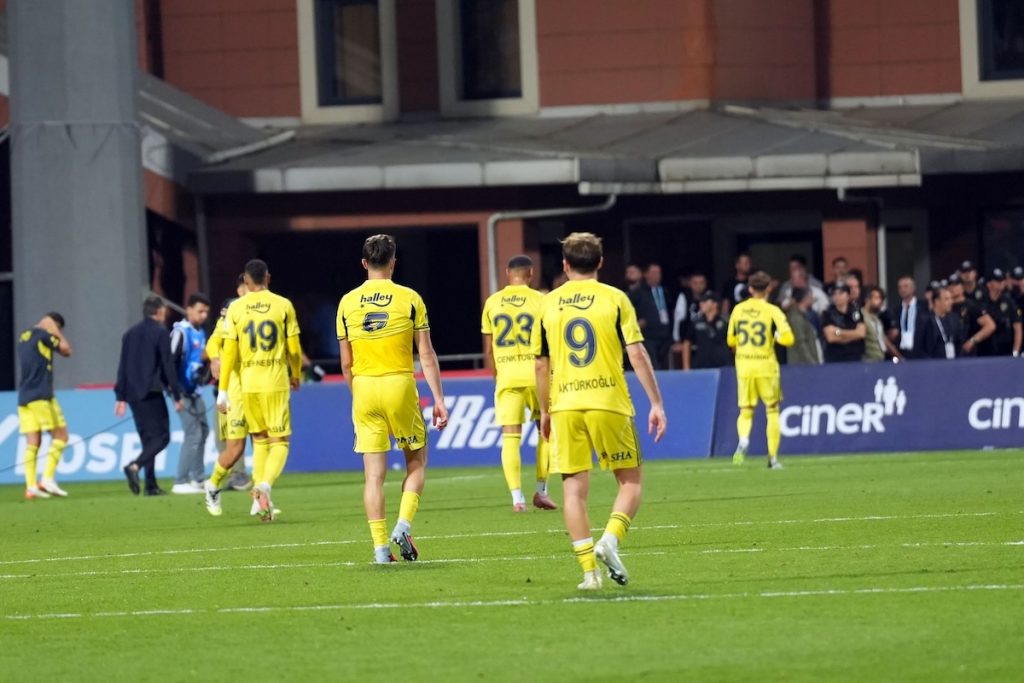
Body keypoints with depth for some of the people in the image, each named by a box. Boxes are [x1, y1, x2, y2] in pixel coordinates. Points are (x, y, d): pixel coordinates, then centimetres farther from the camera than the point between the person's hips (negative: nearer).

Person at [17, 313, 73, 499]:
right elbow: (66, 350, -1)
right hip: (41, 396, -8)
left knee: (32, 442, 4)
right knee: (60, 435, 0)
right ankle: (48, 478, -9)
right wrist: (57, 333, 9)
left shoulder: (23, 337, 17)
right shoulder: (43, 335, -6)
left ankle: (31, 486, -4)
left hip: (24, 398, 8)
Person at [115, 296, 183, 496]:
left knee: (148, 438, 13)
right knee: (161, 437, -4)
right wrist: (176, 395, -4)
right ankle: (135, 466, -27)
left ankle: (151, 485, 7)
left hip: (134, 395, 7)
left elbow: (122, 367, 14)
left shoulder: (130, 334, 14)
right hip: (152, 393, -7)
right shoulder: (160, 333, -5)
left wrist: (121, 397, 17)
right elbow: (168, 365, -9)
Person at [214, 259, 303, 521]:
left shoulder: (236, 308, 2)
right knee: (279, 441, 1)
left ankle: (260, 499, 12)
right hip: (276, 382, -2)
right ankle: (265, 486, -24)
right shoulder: (283, 305, -1)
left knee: (259, 439, 16)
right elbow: (294, 348, 3)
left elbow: (229, 352, 1)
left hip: (248, 383, 2)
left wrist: (223, 391, 5)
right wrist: (296, 375, 22)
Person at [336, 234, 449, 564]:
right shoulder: (409, 299, -3)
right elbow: (426, 355, -4)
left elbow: (346, 362, 7)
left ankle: (380, 546, 1)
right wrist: (438, 398, -1)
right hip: (400, 385, -2)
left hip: (363, 388, 2)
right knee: (416, 462, 14)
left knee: (374, 472, 4)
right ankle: (403, 525, -4)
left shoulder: (348, 302, 4)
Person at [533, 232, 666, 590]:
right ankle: (610, 539, -14)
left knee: (574, 487, 5)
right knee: (630, 480, 10)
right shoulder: (614, 299, 0)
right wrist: (656, 403, -1)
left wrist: (545, 411, 23)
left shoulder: (548, 304, 7)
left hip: (565, 405, 2)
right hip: (609, 401, -2)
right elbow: (637, 354, -5)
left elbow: (541, 363, 11)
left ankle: (589, 570, 0)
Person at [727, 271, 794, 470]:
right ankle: (773, 457, 8)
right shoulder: (772, 311, -7)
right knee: (772, 410, 11)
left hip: (743, 364, 2)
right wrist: (776, 336, 6)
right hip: (765, 364, -2)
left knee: (745, 410, 10)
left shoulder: (738, 310, 4)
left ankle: (743, 439, -23)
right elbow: (788, 339, -15)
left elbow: (731, 340, 12)